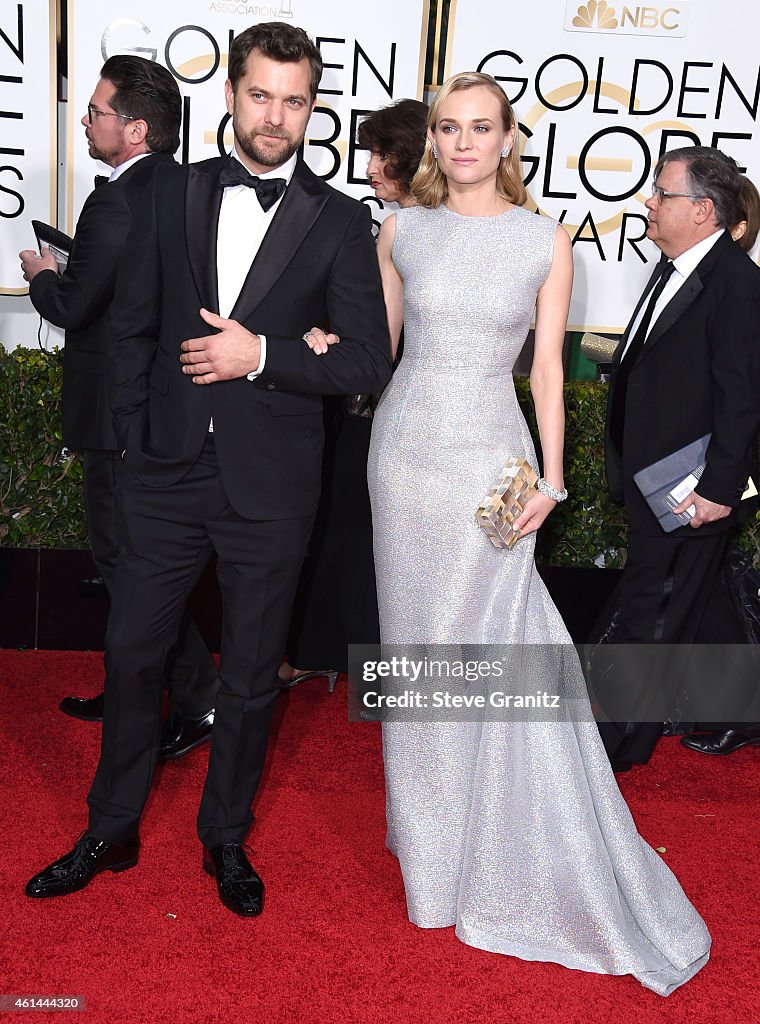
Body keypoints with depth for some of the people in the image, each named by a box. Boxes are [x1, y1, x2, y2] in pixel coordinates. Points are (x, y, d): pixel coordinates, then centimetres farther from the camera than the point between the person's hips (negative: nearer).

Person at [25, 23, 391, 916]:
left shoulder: (339, 222, -1)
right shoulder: (173, 193, 6)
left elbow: (368, 360, -6)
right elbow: (132, 328, 9)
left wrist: (261, 355, -17)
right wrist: (135, 442, 4)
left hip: (270, 486, -2)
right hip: (167, 474, 2)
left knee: (251, 676, 11)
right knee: (130, 653, 11)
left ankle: (226, 840, 33)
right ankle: (111, 831, 33)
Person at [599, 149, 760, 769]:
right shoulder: (676, 270, 10)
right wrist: (627, 469, 16)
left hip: (691, 490, -9)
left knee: (650, 616, 2)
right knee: (697, 603, 22)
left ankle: (623, 741, 18)